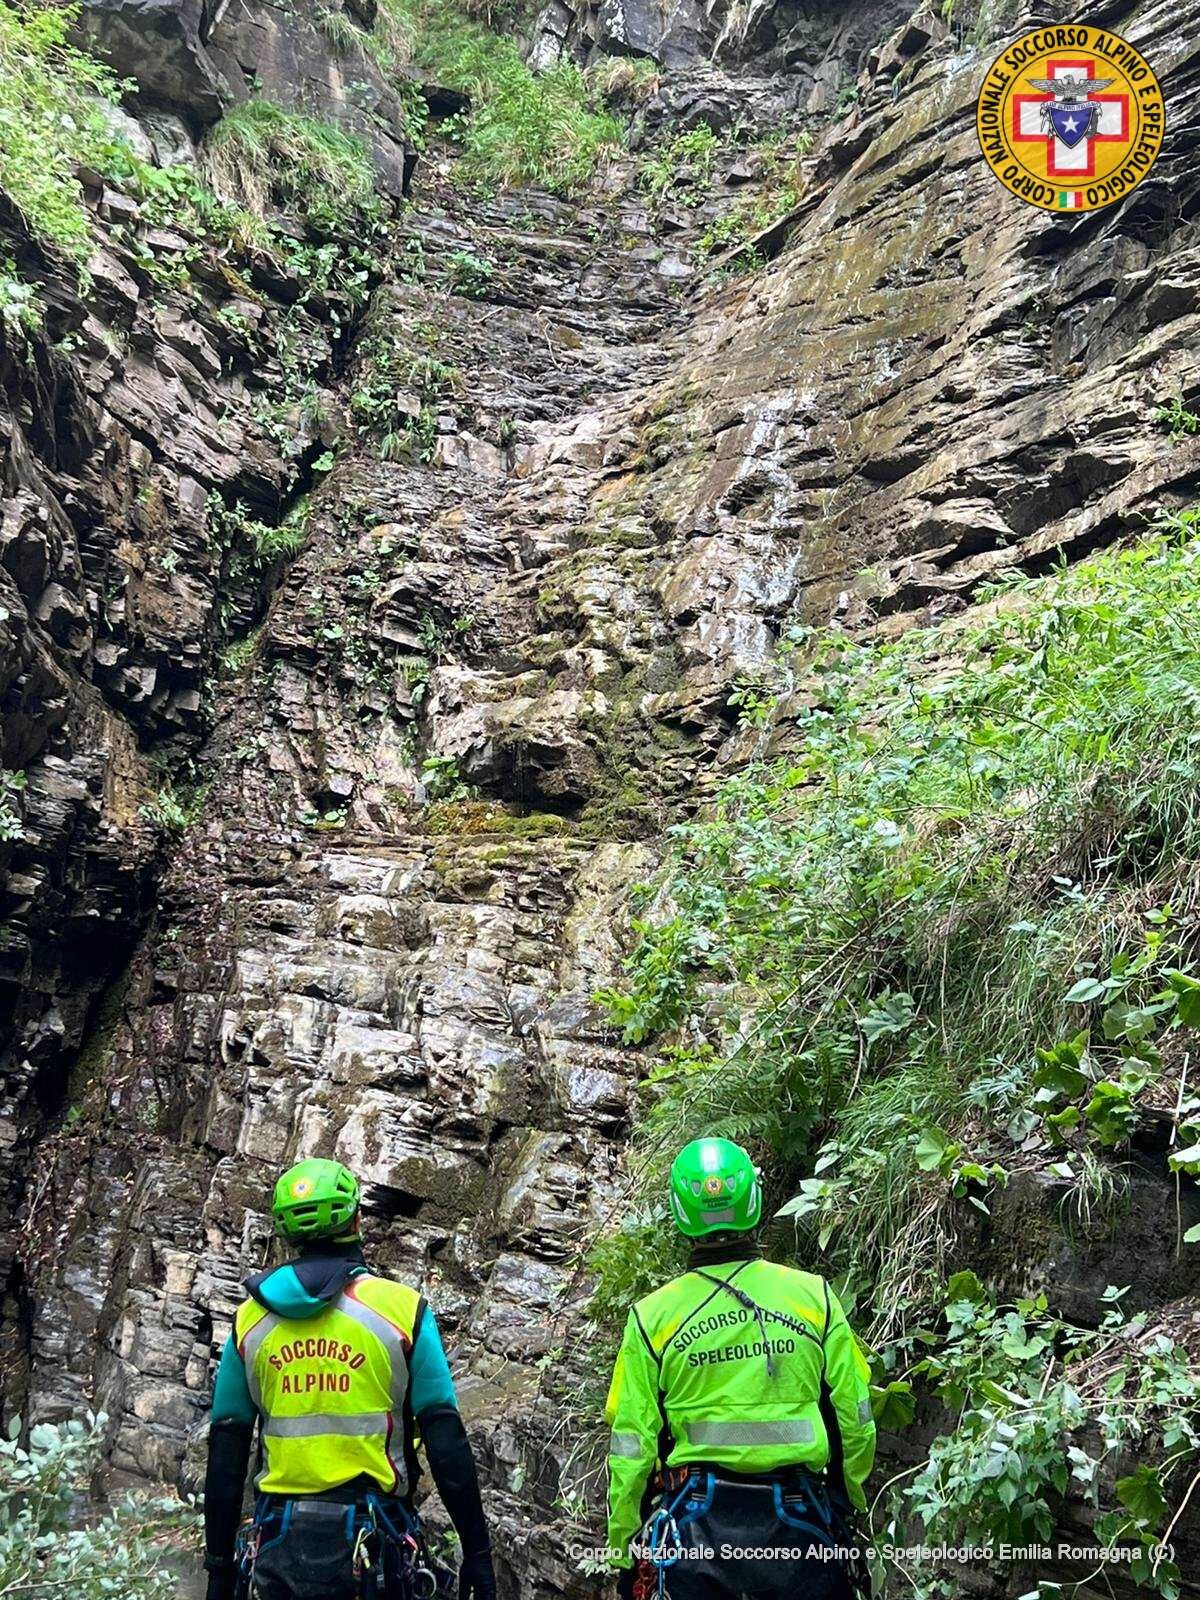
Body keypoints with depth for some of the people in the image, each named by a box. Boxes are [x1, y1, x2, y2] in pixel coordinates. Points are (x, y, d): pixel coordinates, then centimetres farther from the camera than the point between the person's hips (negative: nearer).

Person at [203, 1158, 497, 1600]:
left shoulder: (250, 1320, 3)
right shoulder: (401, 1309, -7)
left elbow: (226, 1451, 6)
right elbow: (445, 1439, -8)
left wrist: (219, 1564, 14)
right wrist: (476, 1552, -2)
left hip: (280, 1545, 3)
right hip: (371, 1545, -3)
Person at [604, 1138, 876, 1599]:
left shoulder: (653, 1316, -4)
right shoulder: (813, 1295, -3)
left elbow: (630, 1448, -2)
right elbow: (855, 1421, 2)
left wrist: (622, 1553, 9)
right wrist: (851, 1503, 19)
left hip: (695, 1525, -1)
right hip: (799, 1523, 1)